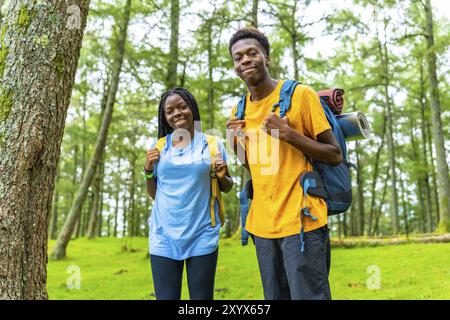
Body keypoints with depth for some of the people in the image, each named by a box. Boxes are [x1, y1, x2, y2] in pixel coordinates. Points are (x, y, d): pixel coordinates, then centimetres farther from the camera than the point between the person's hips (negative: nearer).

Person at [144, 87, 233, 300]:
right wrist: (148, 170, -2)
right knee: (166, 297, 6)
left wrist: (222, 177, -11)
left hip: (202, 236, -1)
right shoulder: (159, 147, 7)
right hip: (164, 237, 2)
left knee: (202, 297, 5)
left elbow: (226, 188, 11)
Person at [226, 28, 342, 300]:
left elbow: (335, 156, -7)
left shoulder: (300, 94, -7)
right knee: (275, 296, 13)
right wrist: (236, 144, 1)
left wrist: (288, 133, -18)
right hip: (262, 224, 6)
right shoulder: (239, 111, 10)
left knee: (309, 295, -3)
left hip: (301, 221, -5)